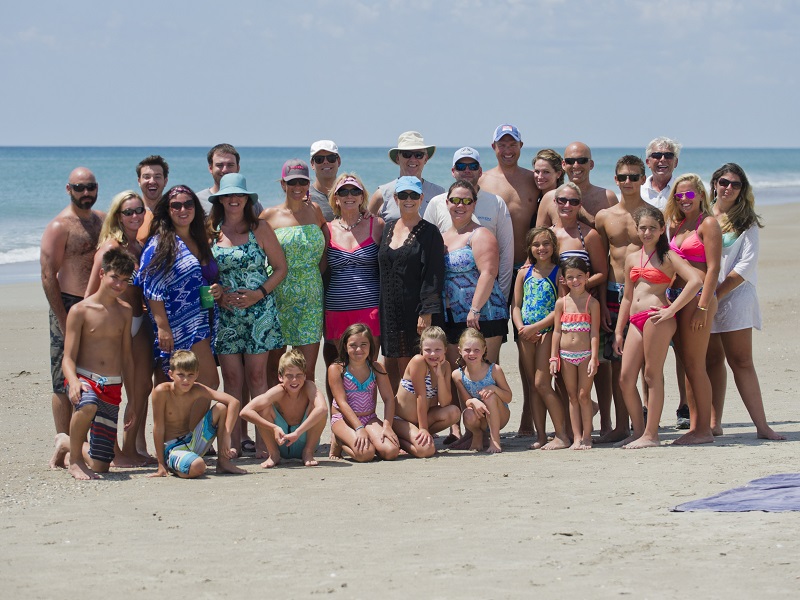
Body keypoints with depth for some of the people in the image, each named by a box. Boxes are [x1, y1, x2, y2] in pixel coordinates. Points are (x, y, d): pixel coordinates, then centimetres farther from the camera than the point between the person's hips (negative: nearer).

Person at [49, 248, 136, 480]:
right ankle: (74, 459, -16)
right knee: (88, 405, -43)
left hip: (113, 389, 4)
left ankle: (66, 444, 34)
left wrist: (132, 400, 14)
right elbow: (68, 358, -8)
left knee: (100, 465, 1)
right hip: (84, 380, -4)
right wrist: (74, 382, -30)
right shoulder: (80, 311, -5)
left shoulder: (125, 311, 9)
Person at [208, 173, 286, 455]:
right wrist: (215, 292, -8)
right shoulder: (210, 231, 7)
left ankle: (263, 440, 0)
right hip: (224, 313, 1)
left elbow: (280, 267, 4)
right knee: (232, 379, 0)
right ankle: (233, 443, 2)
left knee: (257, 377, -3)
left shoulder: (260, 228, 3)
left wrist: (259, 293, -9)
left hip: (258, 312, -1)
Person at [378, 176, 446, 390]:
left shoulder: (429, 232, -4)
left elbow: (433, 277, -10)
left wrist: (427, 313, -18)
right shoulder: (388, 229, 14)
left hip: (415, 313, -6)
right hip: (390, 312, 6)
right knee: (391, 370, 6)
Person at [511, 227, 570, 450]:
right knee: (532, 386, 5)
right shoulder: (524, 273, 11)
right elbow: (516, 306, 11)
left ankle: (562, 435, -5)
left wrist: (535, 327, -15)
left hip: (548, 330, -5)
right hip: (526, 333, 5)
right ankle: (540, 436, 9)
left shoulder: (558, 272, -4)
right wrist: (521, 328, -7)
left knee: (541, 383, -11)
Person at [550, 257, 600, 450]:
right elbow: (557, 331, 7)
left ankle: (586, 436, 7)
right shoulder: (561, 303, 5)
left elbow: (594, 332, -5)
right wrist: (554, 358, 3)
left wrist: (594, 358, -12)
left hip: (585, 354, -3)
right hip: (566, 355, 3)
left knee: (584, 395, -1)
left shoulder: (592, 303, -3)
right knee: (572, 396, 6)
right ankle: (576, 436, 9)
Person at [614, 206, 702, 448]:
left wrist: (671, 310, -15)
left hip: (657, 318, -7)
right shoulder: (632, 258, 19)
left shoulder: (668, 256, 0)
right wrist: (618, 331, 19)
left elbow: (696, 280, -13)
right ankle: (639, 430, 12)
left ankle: (650, 434, 0)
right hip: (635, 321, 7)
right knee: (625, 378, 2)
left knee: (652, 375, -4)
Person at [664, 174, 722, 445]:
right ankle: (694, 427, 14)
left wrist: (703, 306, -19)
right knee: (686, 365, 9)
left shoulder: (707, 223, -7)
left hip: (697, 297, -8)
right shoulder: (677, 225, 16)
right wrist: (669, 299, 9)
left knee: (695, 365, -7)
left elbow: (713, 268, -13)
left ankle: (704, 429, -2)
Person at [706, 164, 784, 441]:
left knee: (741, 361, -5)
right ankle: (713, 423, 9)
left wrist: (717, 293, -13)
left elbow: (747, 264, -5)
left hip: (734, 296, -2)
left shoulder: (746, 221, 4)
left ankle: (762, 426, -6)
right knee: (712, 360, 6)